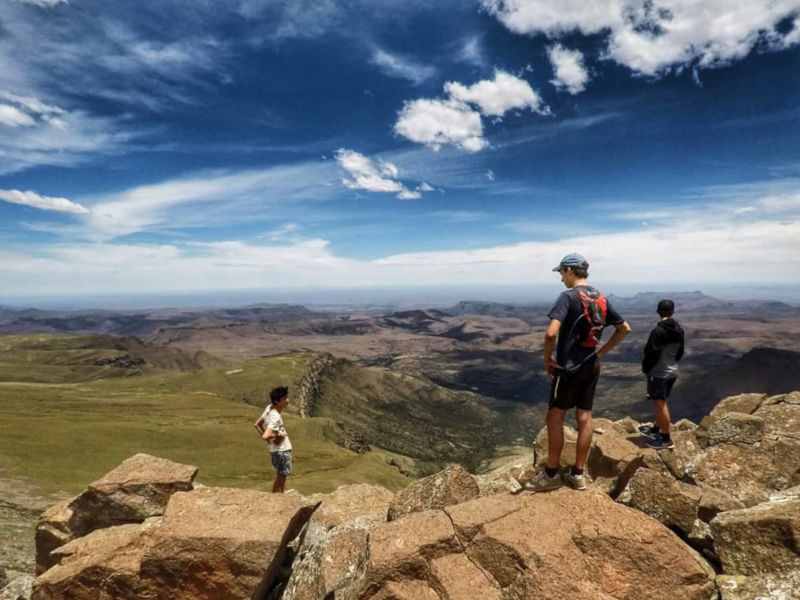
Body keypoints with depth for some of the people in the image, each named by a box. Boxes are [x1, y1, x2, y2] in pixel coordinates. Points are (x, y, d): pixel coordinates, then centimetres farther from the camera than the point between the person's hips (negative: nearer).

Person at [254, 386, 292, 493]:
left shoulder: (269, 408, -1)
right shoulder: (275, 417, -27)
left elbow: (256, 424, 10)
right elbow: (265, 436, -36)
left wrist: (270, 438, 8)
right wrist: (277, 435, -19)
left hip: (276, 450, 9)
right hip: (282, 451, -9)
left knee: (280, 477, 23)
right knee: (281, 478, 5)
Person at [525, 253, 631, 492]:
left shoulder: (568, 296, -17)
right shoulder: (601, 299, 6)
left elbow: (551, 333, -28)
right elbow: (624, 328, 14)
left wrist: (547, 359, -12)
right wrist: (601, 352, 14)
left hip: (569, 366, -7)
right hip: (591, 366, 7)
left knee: (555, 418, 3)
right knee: (584, 418, 11)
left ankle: (551, 474, 12)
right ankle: (578, 474, 21)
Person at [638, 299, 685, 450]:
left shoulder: (658, 331, -19)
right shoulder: (679, 331, 6)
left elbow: (651, 353, -18)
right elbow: (680, 352, 15)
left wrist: (645, 368, -3)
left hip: (658, 373, -8)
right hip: (672, 371, 8)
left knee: (660, 404, -1)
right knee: (661, 403, 19)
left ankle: (666, 439, 5)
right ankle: (656, 429, 33)